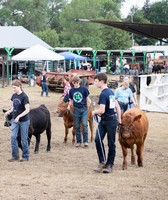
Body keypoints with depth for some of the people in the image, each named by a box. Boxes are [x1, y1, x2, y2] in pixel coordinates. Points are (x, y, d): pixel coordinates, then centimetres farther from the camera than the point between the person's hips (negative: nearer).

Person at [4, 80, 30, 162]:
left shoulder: (24, 96, -16)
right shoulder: (14, 96, 4)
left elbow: (27, 110, -18)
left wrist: (19, 116, -26)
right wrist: (9, 111, -4)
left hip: (24, 120, -6)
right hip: (15, 120, 6)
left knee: (24, 139, 4)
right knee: (13, 137, -1)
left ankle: (25, 157, 16)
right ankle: (15, 156, 9)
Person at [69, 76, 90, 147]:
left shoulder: (84, 89, -4)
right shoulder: (71, 90, 5)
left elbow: (87, 98, 2)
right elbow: (71, 100, 13)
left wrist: (88, 107, -4)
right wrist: (69, 105, -6)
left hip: (84, 109, -3)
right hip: (76, 109, 3)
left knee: (84, 124, -12)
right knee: (77, 126, 6)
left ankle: (85, 141, -5)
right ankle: (78, 141, 15)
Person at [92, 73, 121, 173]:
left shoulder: (103, 94, -17)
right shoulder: (111, 92, 12)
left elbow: (102, 110, -24)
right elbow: (118, 107, 18)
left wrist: (94, 112, -4)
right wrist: (119, 119, 22)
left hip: (110, 121, -9)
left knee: (111, 143, 2)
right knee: (98, 140, 0)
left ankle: (109, 165, 10)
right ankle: (102, 162, 1)